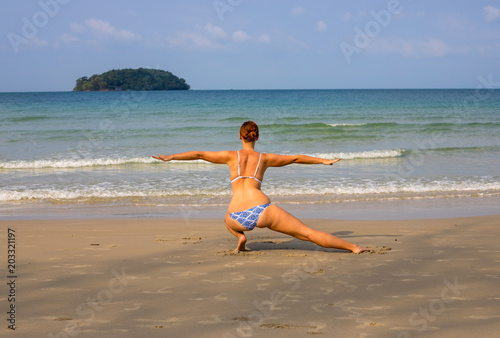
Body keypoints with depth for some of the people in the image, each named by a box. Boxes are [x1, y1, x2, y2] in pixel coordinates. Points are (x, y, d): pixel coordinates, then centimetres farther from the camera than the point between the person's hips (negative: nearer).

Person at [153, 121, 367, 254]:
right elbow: (296, 158, 28)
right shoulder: (265, 158, 20)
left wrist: (170, 157, 28)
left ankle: (240, 236, 10)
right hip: (262, 210, -1)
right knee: (308, 233, 1)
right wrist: (323, 161, 40)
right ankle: (353, 248, -7)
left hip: (239, 218, 1)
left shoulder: (232, 156, 18)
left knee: (228, 219, 41)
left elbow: (199, 154, 19)